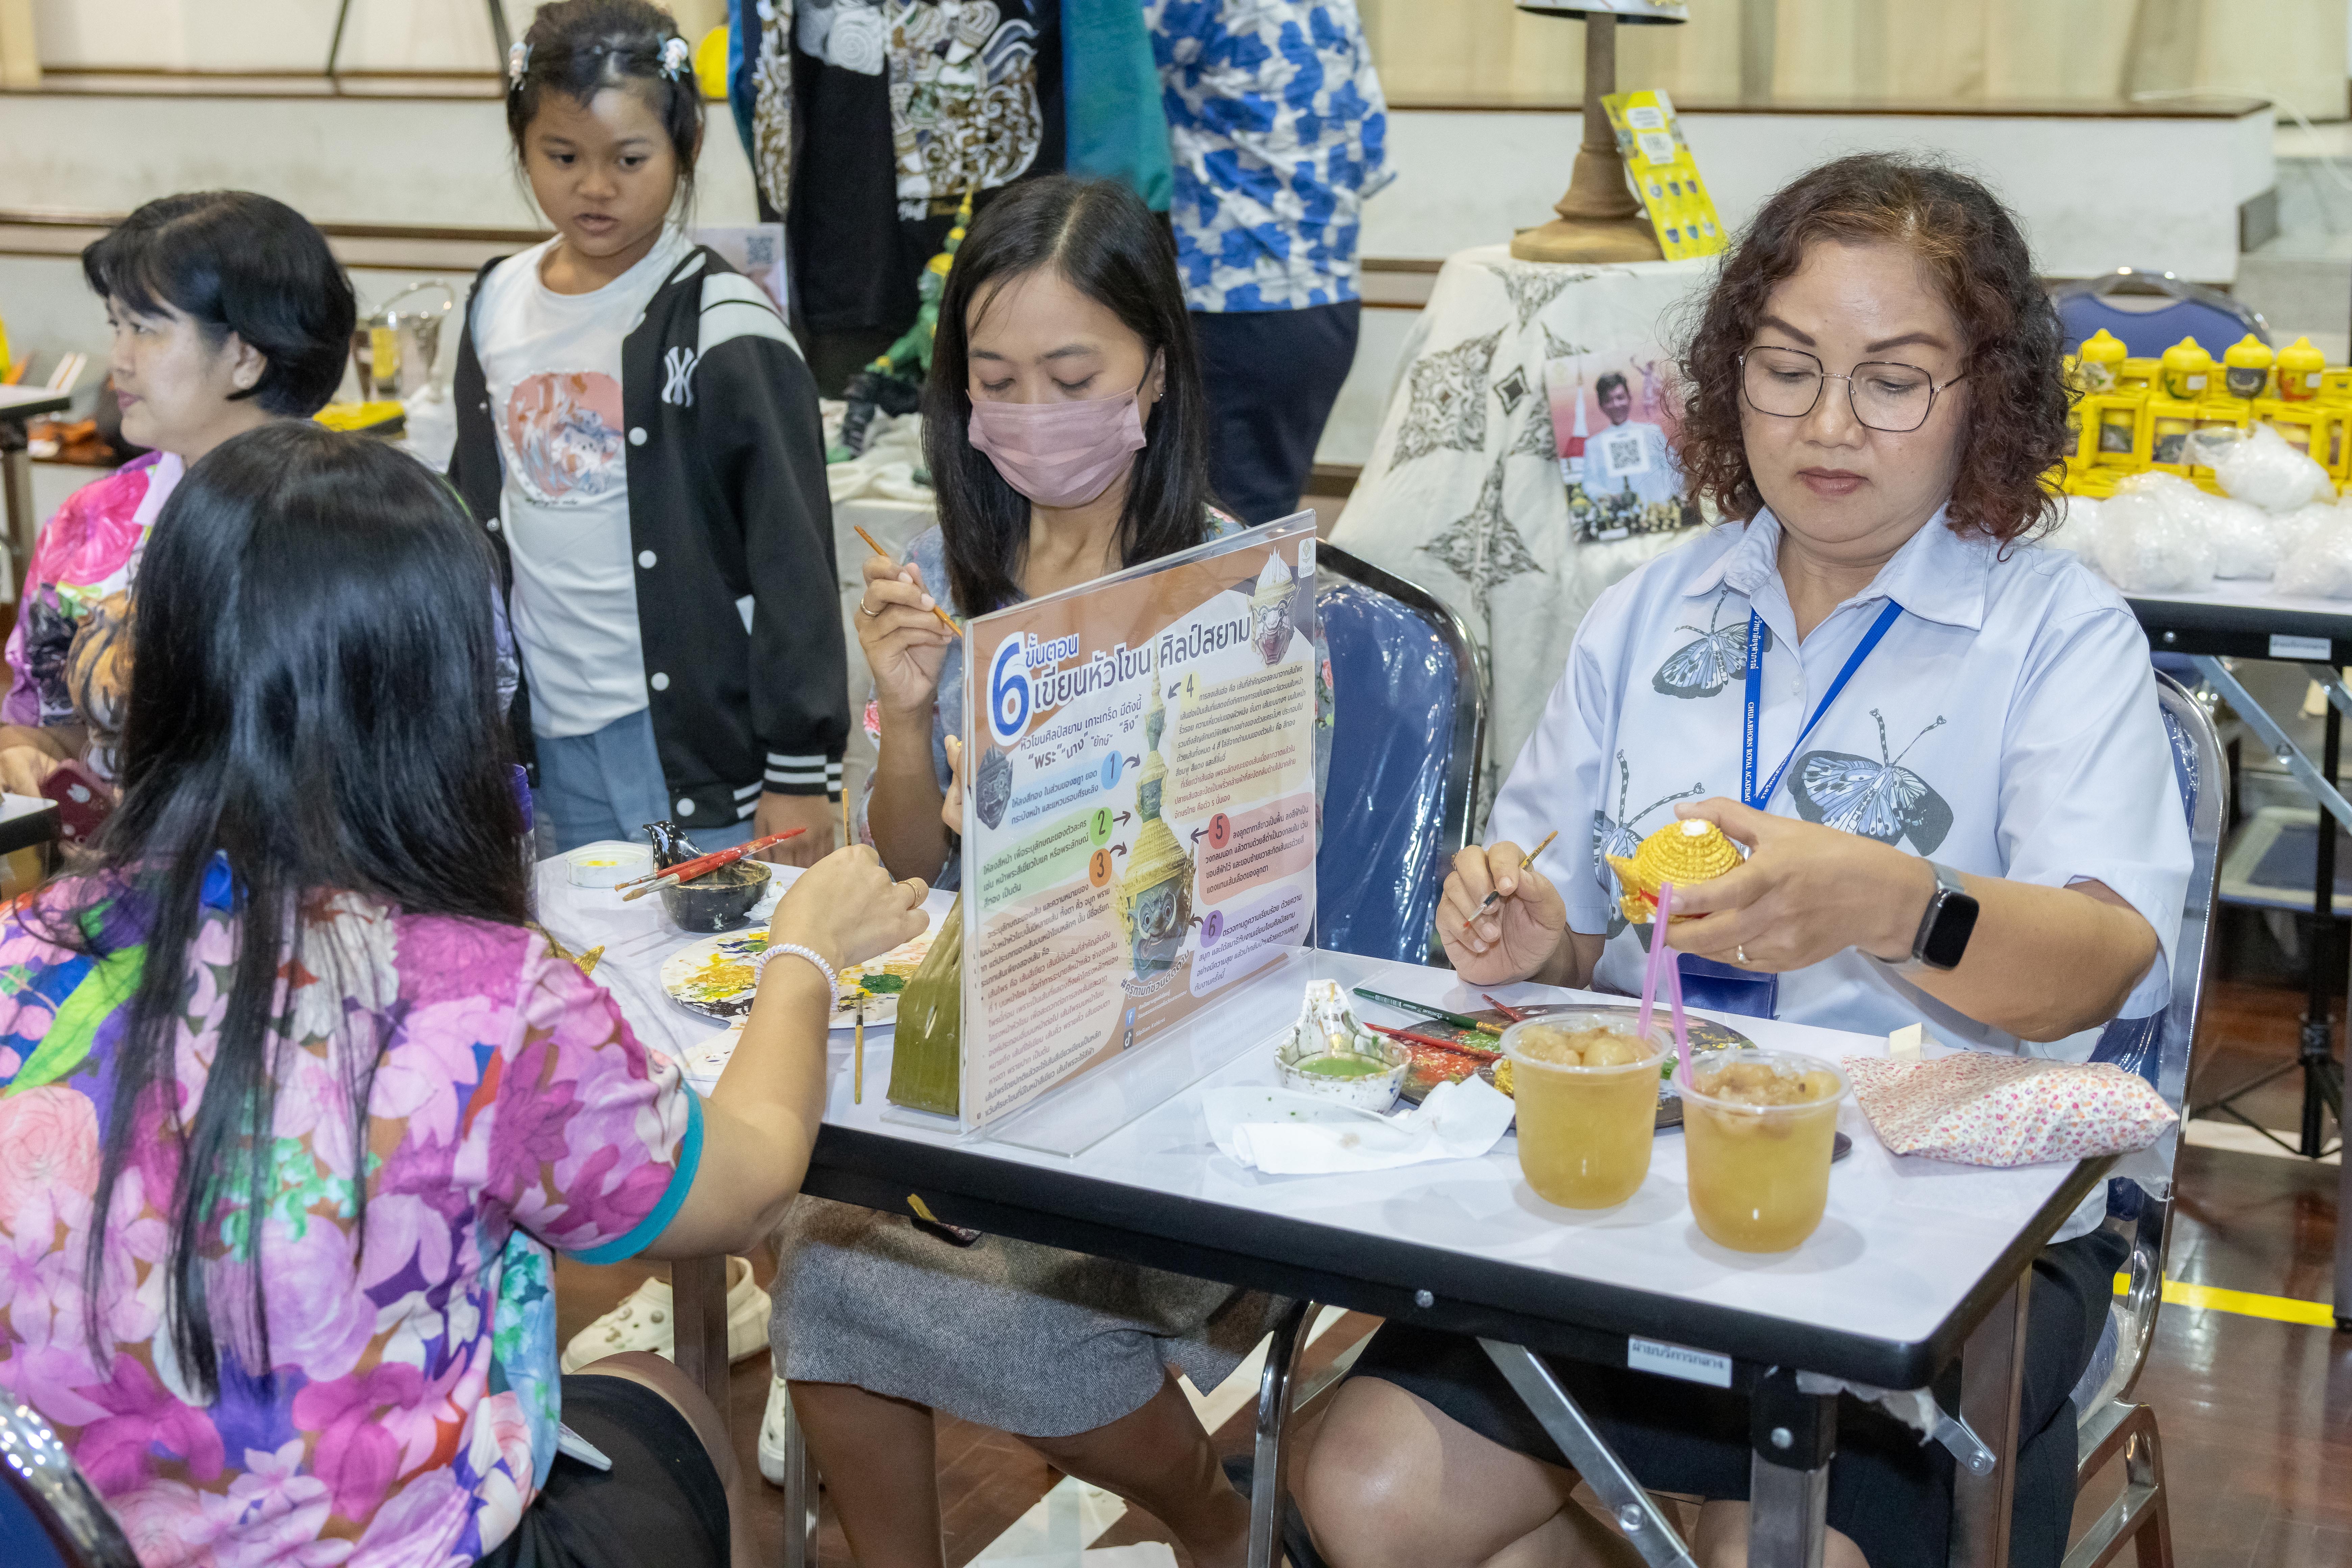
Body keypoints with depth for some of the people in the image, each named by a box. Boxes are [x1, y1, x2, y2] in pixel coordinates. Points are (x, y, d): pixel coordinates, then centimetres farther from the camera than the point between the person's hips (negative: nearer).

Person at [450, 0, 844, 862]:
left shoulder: (723, 326, -10)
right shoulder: (498, 307, 8)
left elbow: (794, 559, -10)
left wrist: (799, 770, -11)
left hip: (698, 740, -5)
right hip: (549, 742, 5)